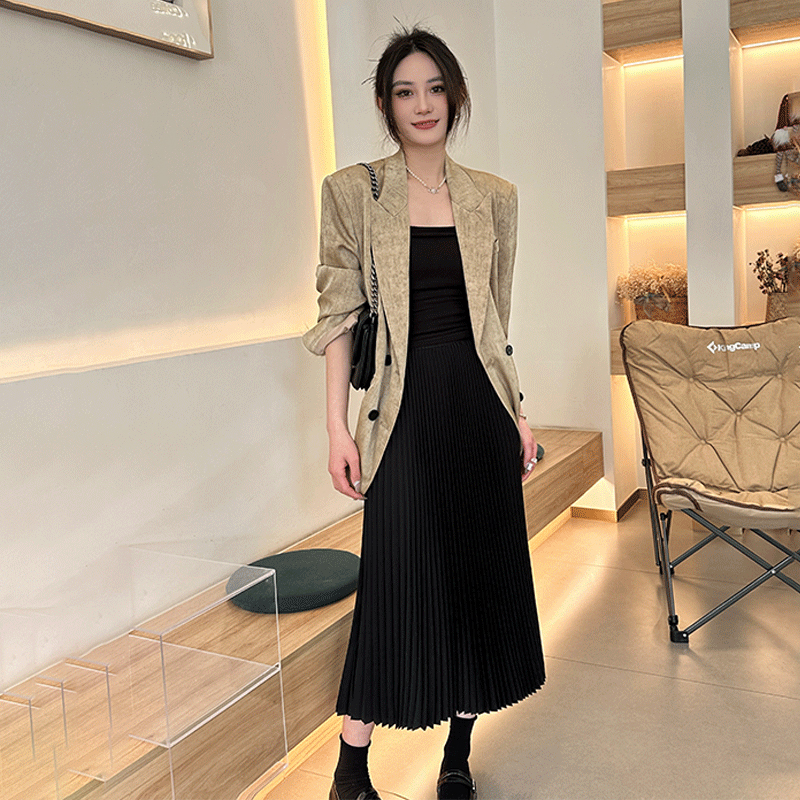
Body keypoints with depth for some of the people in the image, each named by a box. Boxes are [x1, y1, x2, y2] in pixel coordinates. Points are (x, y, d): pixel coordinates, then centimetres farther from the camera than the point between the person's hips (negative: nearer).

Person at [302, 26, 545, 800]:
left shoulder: (493, 196, 9)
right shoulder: (353, 190, 0)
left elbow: (495, 317, 12)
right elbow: (339, 315, -2)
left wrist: (517, 411, 9)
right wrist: (338, 425, -8)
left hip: (479, 403, 4)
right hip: (406, 405, -3)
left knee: (482, 571, 8)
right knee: (398, 577, -3)